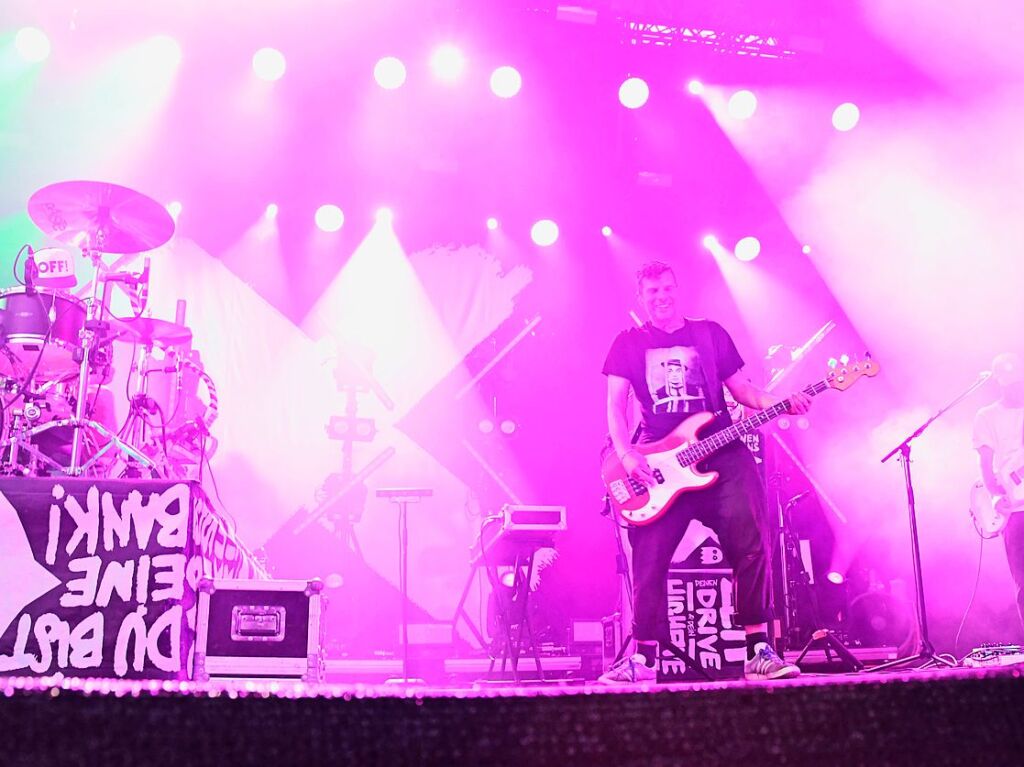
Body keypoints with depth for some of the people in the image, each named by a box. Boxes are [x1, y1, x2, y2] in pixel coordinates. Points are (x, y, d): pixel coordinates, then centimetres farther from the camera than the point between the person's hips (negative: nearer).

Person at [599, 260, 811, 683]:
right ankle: (643, 658, 7)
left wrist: (780, 403, -6)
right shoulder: (629, 343, 12)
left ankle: (759, 651, -3)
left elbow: (741, 388, 13)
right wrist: (626, 453, -13)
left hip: (722, 454, 1)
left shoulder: (710, 333, 15)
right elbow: (616, 404, 3)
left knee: (751, 544, -11)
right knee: (650, 560, -3)